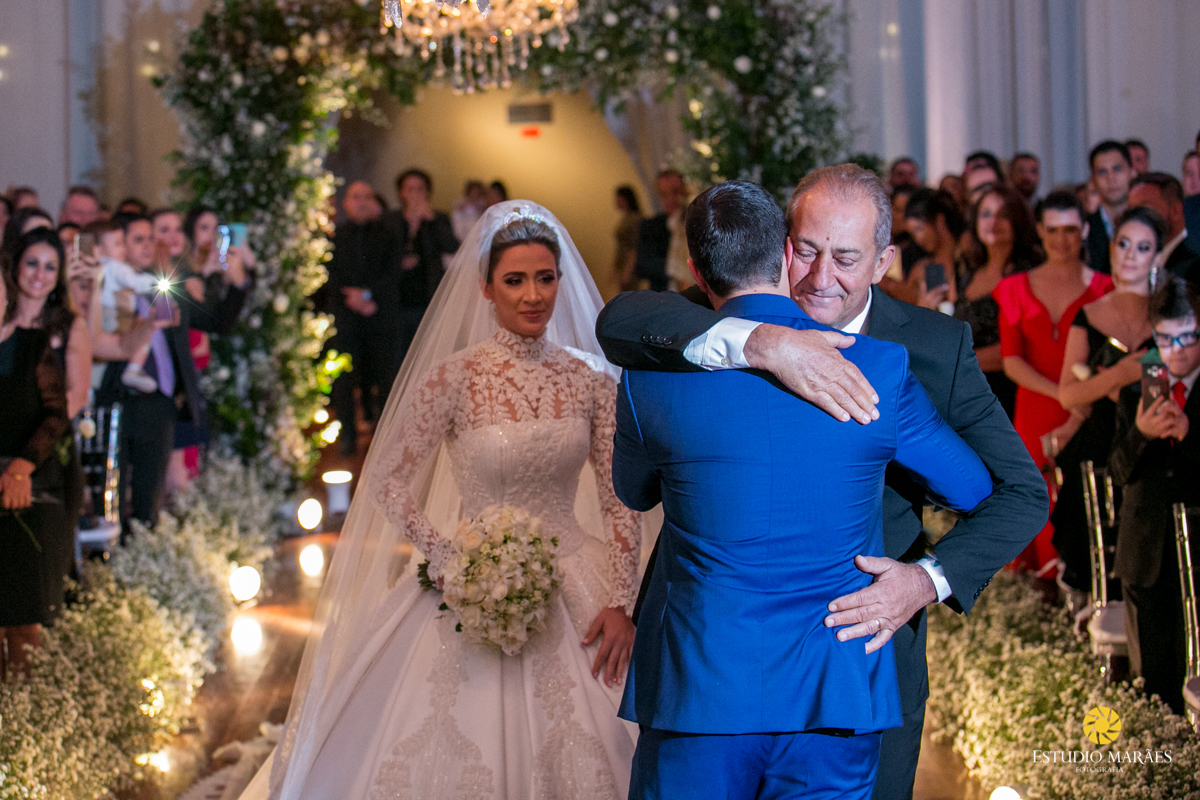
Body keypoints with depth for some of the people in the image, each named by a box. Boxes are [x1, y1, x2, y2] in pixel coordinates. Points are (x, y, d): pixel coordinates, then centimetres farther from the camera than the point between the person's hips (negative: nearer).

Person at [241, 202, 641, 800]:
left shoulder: (592, 379, -1)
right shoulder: (455, 377, -9)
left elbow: (620, 501, 3)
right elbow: (388, 484, -5)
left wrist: (621, 603, -5)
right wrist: (453, 565, -13)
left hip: (573, 595, 3)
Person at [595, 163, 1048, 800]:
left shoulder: (934, 347, -6)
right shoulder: (734, 315, -7)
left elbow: (1021, 492, -8)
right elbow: (619, 323, -27)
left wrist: (928, 579, -25)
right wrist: (759, 343, -41)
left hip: (866, 643, 0)